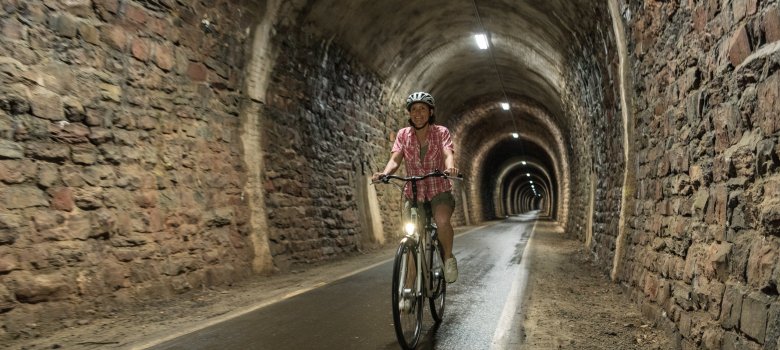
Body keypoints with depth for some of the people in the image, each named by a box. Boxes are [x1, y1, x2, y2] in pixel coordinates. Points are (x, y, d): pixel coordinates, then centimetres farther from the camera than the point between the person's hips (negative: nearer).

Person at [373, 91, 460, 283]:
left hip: (439, 191, -2)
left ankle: (449, 258, -7)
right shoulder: (403, 134, 2)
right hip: (413, 193, 3)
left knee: (442, 221, -33)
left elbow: (448, 154, -20)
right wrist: (384, 173, -33)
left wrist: (450, 167, -44)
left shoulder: (441, 132, -4)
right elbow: (395, 159, -10)